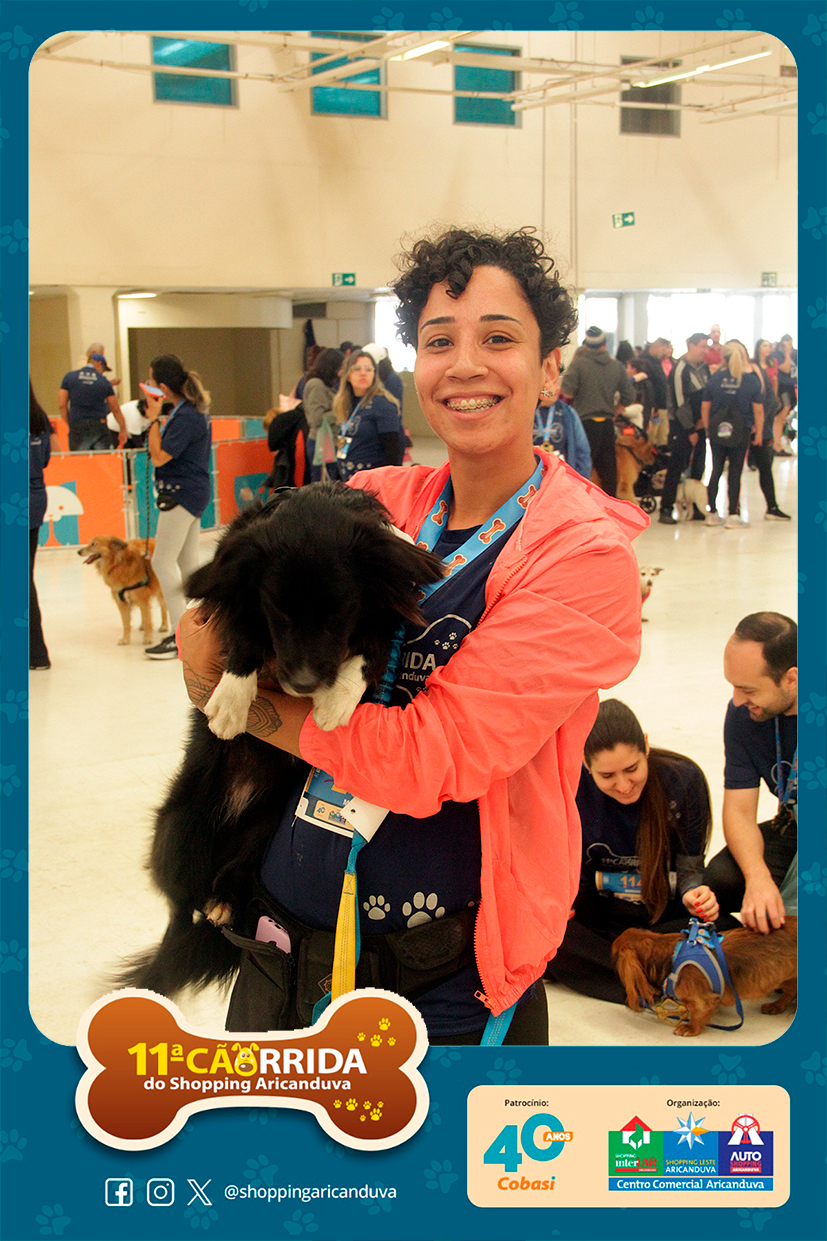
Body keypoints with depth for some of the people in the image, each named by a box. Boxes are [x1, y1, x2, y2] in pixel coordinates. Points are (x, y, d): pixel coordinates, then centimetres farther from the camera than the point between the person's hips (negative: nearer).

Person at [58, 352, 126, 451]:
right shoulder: (104, 382, 6)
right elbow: (116, 409, 10)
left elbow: (61, 405, 2)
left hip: (77, 427, 0)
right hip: (99, 427, 0)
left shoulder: (69, 377, 7)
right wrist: (123, 430, 20)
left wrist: (69, 424, 13)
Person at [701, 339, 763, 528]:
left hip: (717, 432, 2)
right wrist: (758, 432, 5)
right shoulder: (751, 379, -7)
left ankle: (712, 513, 15)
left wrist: (708, 428, 14)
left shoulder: (715, 378, -2)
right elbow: (758, 410, -5)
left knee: (716, 470, 10)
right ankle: (733, 515, 6)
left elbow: (705, 407, 3)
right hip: (741, 433, -2)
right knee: (735, 472, 4)